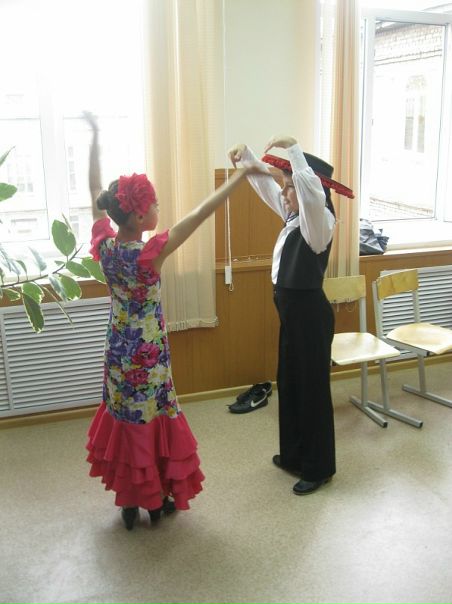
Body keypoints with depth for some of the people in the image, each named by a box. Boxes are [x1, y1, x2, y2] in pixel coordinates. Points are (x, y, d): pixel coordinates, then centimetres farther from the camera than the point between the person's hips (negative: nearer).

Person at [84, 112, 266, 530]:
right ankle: (157, 501, 29)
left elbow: (95, 192, 1)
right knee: (151, 419, 11)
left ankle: (129, 500, 32)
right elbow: (201, 214, -28)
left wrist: (95, 136, 7)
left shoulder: (104, 244, -11)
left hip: (118, 348, 6)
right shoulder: (150, 254, -27)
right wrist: (241, 175, -24)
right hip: (147, 353, -6)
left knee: (126, 418, 18)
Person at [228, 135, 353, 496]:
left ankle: (319, 468, 19)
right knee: (289, 384, 19)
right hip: (291, 312, 10)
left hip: (310, 313, -10)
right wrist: (246, 156, 6)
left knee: (312, 388, 3)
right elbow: (265, 185, 19)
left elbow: (312, 192, -42)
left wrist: (292, 147, -36)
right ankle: (294, 455, 36)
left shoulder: (320, 220, -19)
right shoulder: (293, 215, 7)